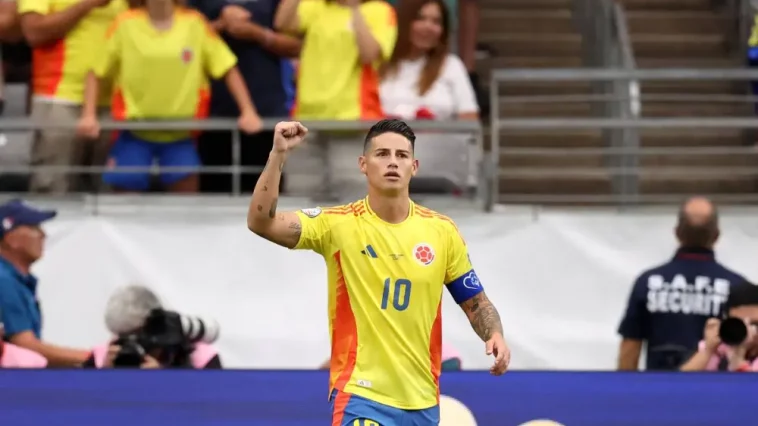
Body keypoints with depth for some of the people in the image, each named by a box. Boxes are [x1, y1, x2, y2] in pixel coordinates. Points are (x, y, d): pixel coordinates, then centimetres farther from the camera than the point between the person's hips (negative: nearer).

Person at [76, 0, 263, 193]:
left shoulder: (194, 23, -4)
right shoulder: (125, 24, -5)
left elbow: (228, 69, 1)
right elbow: (97, 72, 1)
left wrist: (248, 112, -8)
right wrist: (88, 116, -11)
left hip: (180, 134, 0)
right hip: (134, 133, 0)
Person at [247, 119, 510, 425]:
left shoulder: (441, 231, 4)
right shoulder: (338, 225, -5)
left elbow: (475, 302, 11)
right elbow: (261, 222, -15)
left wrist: (495, 336, -9)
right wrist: (279, 154, -24)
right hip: (361, 398, -4)